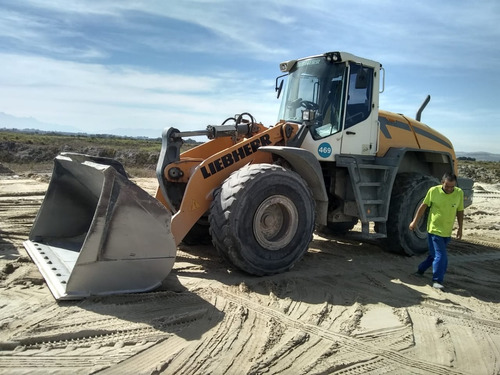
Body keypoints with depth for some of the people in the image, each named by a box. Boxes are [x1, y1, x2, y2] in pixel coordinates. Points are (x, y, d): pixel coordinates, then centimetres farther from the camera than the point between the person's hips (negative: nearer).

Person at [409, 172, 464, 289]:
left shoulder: (459, 193, -3)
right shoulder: (433, 191, -11)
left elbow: (460, 211, 7)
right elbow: (423, 206, 0)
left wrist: (460, 228, 6)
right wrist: (415, 221, 2)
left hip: (447, 232, 4)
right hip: (434, 229, -4)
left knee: (435, 254, 16)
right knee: (441, 256, -8)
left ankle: (420, 270, 36)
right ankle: (437, 281, 4)